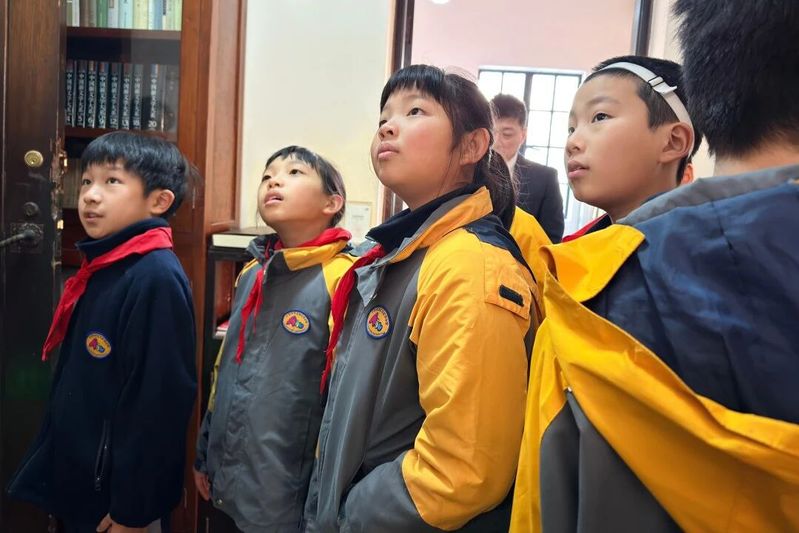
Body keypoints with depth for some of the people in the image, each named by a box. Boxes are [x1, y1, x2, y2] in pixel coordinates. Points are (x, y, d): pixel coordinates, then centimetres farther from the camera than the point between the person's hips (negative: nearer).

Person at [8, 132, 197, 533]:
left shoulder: (157, 278, -22)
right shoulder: (101, 268, 6)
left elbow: (159, 401, -24)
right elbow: (76, 384, 12)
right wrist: (50, 467, 15)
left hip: (113, 495, -8)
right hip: (75, 484, 8)